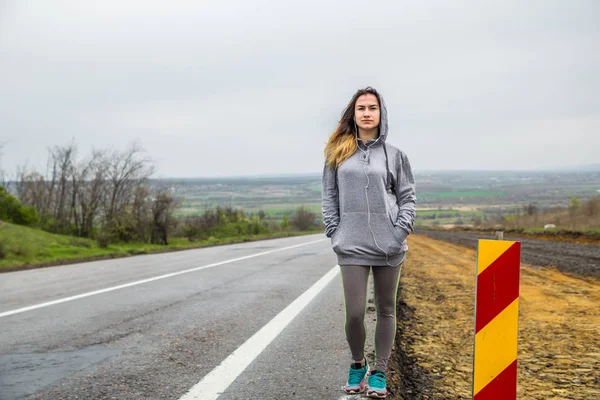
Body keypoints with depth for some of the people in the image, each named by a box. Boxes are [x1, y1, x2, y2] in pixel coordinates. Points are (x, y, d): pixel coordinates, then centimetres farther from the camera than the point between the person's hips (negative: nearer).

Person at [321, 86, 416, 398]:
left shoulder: (394, 155, 4)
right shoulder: (338, 153, 5)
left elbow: (408, 198, 5)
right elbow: (329, 197, 8)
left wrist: (399, 234, -7)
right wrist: (334, 234, -1)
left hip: (388, 247, 1)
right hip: (352, 247, 0)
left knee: (386, 310, 9)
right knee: (354, 314, -4)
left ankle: (380, 372, 22)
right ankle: (357, 365, 23)